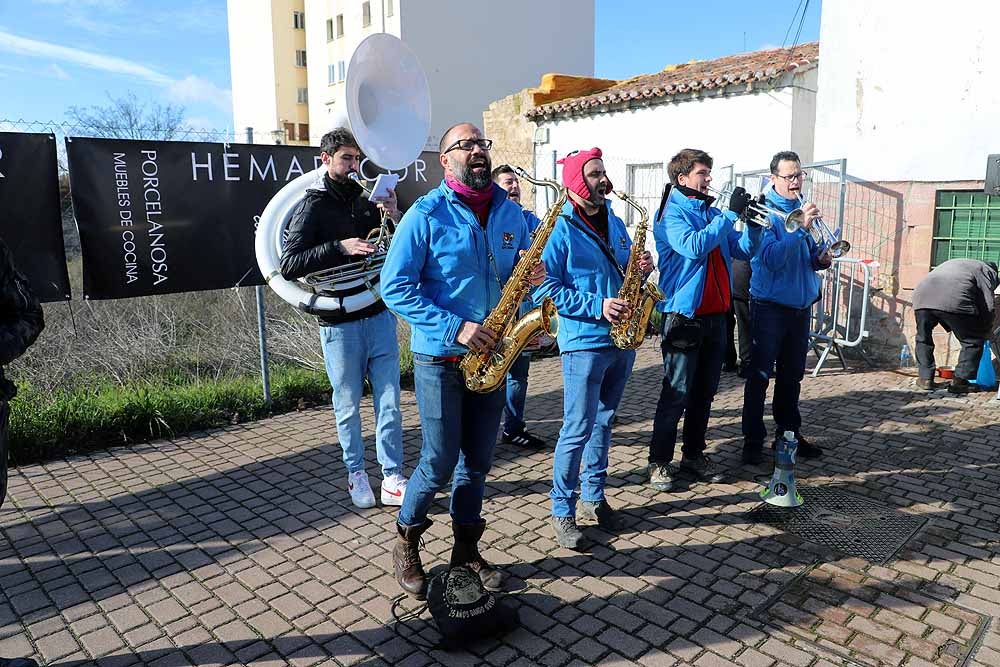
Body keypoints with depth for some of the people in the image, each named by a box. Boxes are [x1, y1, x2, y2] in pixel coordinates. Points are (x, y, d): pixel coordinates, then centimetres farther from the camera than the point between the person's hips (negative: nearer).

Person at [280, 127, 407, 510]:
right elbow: (289, 265, -11)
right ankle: (356, 473, 25)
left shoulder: (369, 201, 9)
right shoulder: (313, 207, -2)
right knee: (348, 406, 8)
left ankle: (392, 479, 10)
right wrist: (340, 247, -21)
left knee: (389, 402, 3)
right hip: (339, 324, -3)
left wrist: (396, 219, -5)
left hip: (379, 316, 3)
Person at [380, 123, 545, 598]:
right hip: (440, 358, -5)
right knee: (439, 463, 0)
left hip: (491, 355, 5)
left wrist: (533, 275, -7)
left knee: (478, 461, 12)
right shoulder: (426, 213, -9)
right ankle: (406, 545, 25)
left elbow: (520, 273, 19)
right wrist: (455, 328, -20)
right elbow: (395, 286, -13)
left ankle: (466, 550, 29)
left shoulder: (510, 212, 8)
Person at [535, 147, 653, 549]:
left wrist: (641, 268, -2)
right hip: (584, 342, -7)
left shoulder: (615, 223, 13)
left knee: (603, 422, 15)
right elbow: (547, 287, -14)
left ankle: (593, 497, 29)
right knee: (578, 429, -4)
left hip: (621, 339, 7)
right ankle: (562, 511, 11)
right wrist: (596, 306, -21)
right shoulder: (560, 229, -9)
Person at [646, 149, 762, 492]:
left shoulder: (712, 212, 14)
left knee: (704, 392, 13)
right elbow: (694, 246, -25)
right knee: (677, 393, -3)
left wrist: (753, 223, -3)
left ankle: (694, 456, 25)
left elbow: (743, 250, 13)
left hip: (715, 315, 7)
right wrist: (731, 213, -19)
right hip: (685, 316, -7)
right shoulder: (671, 213, -7)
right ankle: (659, 462, 7)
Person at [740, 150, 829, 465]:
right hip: (769, 306, -7)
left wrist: (821, 258, -2)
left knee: (792, 375, 15)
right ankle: (753, 440, 5)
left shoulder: (803, 210, 11)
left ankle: (789, 432, 27)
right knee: (760, 376, -2)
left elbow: (809, 256, 19)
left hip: (800, 306, 7)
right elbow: (772, 258, -23)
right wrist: (801, 227, -27)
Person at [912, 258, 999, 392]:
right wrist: (986, 331, 26)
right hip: (954, 300, -5)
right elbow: (987, 305, 13)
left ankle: (925, 378, 22)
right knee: (973, 341, 12)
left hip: (922, 296, 5)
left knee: (923, 338, 24)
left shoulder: (953, 264, 42)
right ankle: (959, 381, 12)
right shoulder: (987, 271, 24)